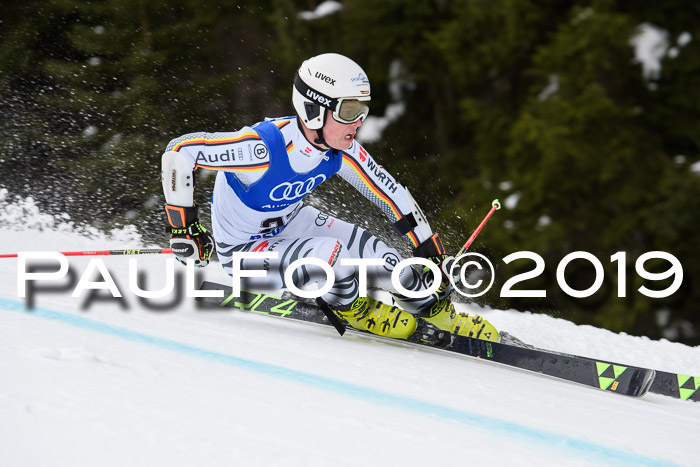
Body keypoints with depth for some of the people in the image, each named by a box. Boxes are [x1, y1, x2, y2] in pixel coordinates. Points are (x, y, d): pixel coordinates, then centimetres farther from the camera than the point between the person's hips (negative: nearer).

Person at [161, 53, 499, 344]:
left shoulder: (341, 150, -16)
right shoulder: (265, 147, -36)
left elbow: (392, 194, -3)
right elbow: (179, 151, -33)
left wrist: (433, 254, -1)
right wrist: (184, 227, -29)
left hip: (289, 222, 6)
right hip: (244, 250, -6)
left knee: (375, 254, -10)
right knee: (333, 255, -30)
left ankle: (438, 314, 15)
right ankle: (349, 308, 3)